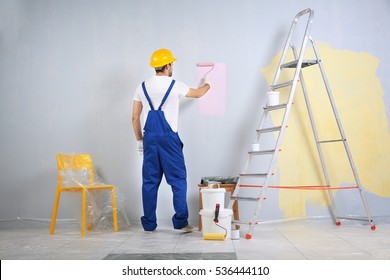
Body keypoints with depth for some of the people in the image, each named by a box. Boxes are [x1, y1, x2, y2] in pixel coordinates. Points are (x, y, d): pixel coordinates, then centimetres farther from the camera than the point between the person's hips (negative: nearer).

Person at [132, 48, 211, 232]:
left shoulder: (142, 87, 9)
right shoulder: (175, 85, -1)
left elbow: (135, 117, 9)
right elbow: (197, 94, 18)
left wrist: (139, 140, 18)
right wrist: (207, 85, 40)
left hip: (150, 138, 4)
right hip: (169, 137, -4)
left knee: (150, 181, 8)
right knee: (178, 180, 4)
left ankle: (149, 224, 13)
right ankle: (180, 222, 3)